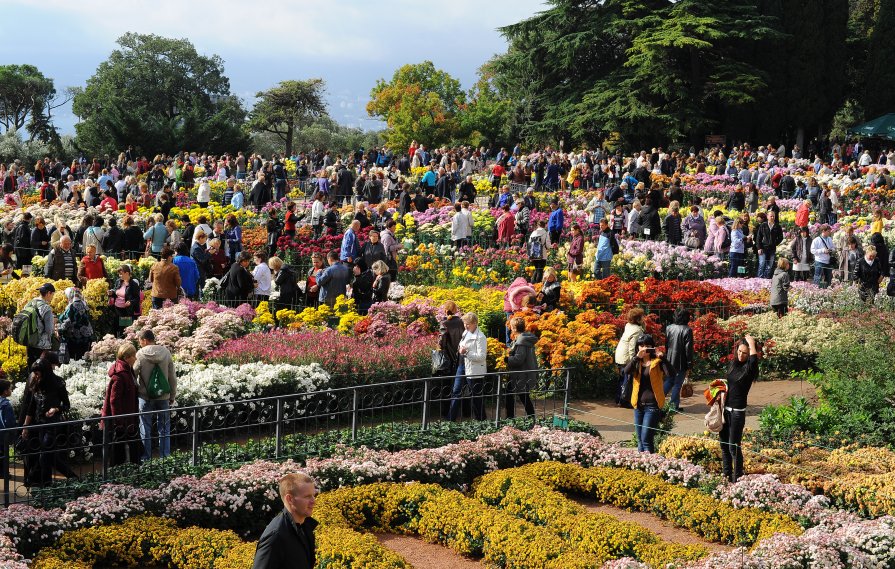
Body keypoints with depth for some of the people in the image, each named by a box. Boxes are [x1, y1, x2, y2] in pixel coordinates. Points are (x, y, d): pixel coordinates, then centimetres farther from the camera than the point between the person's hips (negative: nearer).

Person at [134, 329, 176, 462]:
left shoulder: (141, 356, -12)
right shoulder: (166, 353, -3)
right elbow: (172, 378, 2)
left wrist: (136, 389, 11)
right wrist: (172, 396, 12)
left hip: (146, 397, -3)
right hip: (163, 397, 3)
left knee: (145, 430, 8)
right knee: (164, 429, 12)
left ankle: (146, 458, 12)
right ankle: (165, 457, 15)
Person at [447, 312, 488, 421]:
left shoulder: (480, 337, -16)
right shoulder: (466, 333, 9)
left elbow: (481, 356, -20)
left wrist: (466, 352, -25)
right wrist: (460, 350, 6)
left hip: (474, 371, -8)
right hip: (462, 366, 8)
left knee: (476, 396, 4)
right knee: (456, 392, 7)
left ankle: (481, 420, 18)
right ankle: (450, 419, 12)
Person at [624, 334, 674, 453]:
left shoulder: (657, 362, -2)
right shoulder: (636, 362, 8)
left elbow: (671, 374, -18)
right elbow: (626, 371, -13)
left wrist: (662, 357, -27)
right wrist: (637, 357, -25)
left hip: (653, 405, -5)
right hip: (638, 404, 5)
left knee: (646, 439, -11)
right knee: (639, 439, 10)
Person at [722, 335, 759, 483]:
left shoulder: (749, 368, -12)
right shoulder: (733, 364, 6)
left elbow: (754, 360, -36)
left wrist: (752, 343, -24)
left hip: (738, 411, -7)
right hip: (725, 408, 7)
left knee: (734, 447, -3)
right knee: (724, 444, 15)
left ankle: (737, 479, 9)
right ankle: (726, 475, 28)